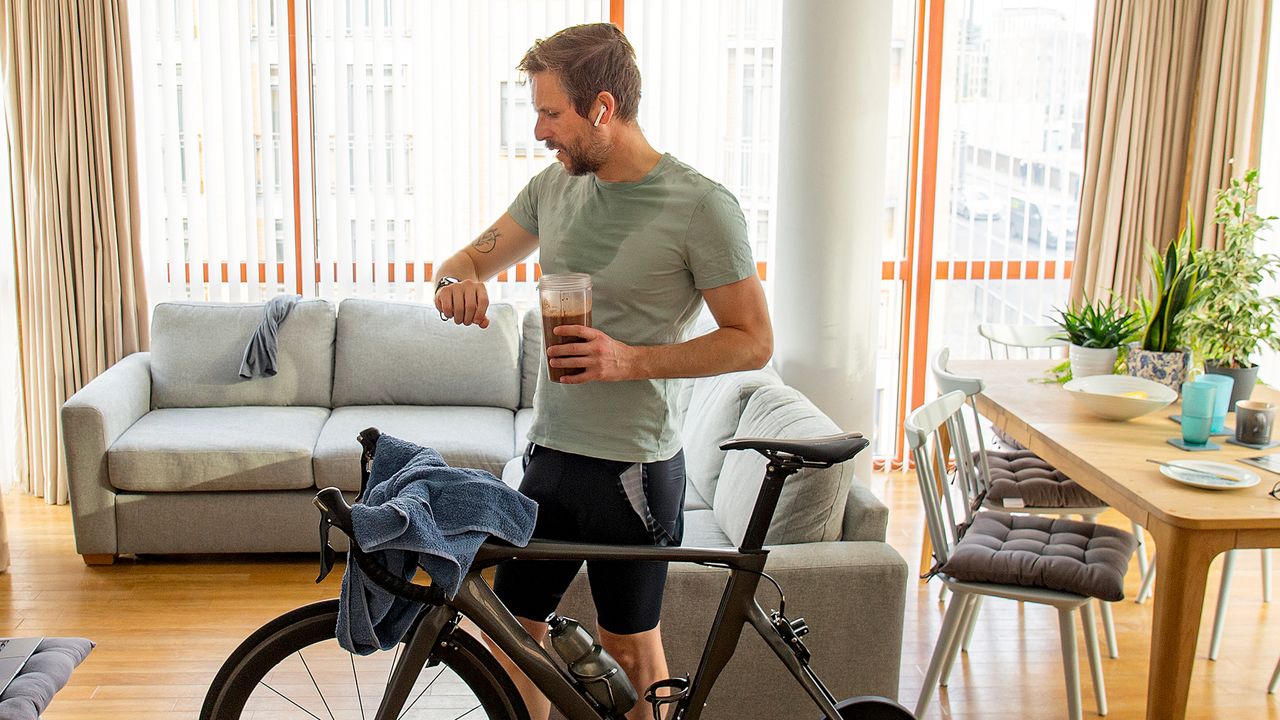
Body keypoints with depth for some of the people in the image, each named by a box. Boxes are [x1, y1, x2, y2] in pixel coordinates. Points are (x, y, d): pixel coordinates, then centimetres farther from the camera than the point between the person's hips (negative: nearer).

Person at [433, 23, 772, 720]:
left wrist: (633, 360, -22)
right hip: (549, 452, 6)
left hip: (633, 467, -6)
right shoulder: (553, 186, 4)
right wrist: (455, 278, -10)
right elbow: (477, 255, 15)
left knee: (630, 642, 10)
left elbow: (753, 341, -11)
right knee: (515, 620, 14)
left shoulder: (702, 206, -15)